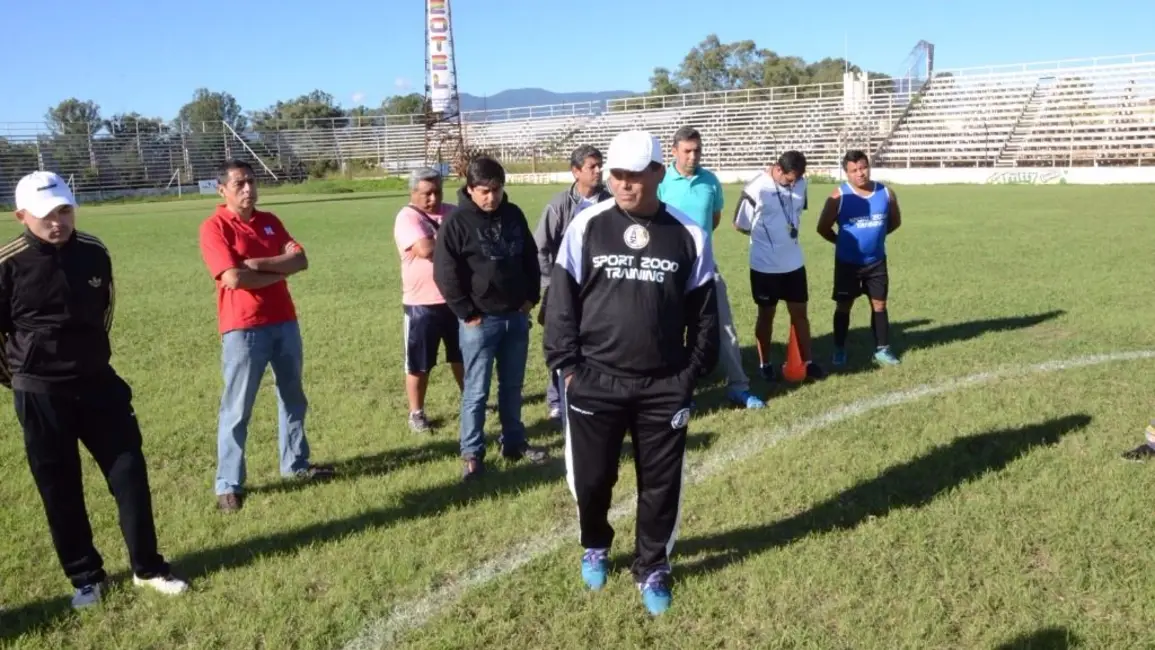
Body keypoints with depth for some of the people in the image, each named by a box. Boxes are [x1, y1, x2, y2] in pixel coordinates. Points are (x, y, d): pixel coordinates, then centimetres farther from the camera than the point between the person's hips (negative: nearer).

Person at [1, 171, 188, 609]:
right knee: (60, 488, 8)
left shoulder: (94, 252, -2)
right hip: (40, 394, -3)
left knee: (130, 471, 4)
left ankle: (147, 567, 18)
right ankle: (85, 576, 24)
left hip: (97, 380, 3)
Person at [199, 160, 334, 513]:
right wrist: (279, 271, -8)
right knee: (237, 408, 0)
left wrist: (259, 263, -15)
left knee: (293, 397, 17)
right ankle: (228, 484, 10)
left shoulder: (269, 220, 10)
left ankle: (296, 463, 33)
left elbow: (301, 260, -1)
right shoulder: (214, 227, -8)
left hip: (284, 321, 7)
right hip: (243, 329, -6)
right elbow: (233, 278, -20)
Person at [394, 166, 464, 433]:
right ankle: (416, 412, 21)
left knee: (462, 356, 19)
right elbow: (426, 249, -26)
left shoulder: (453, 212, 7)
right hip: (422, 303, -5)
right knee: (419, 364, 6)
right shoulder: (407, 217, -12)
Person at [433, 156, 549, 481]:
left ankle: (514, 443, 28)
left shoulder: (514, 215, 5)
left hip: (516, 316, 5)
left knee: (512, 386, 15)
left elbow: (530, 257, 15)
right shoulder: (457, 223, -10)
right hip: (480, 321, -5)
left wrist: (531, 296, 7)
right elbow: (444, 273, -11)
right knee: (476, 390, 2)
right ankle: (472, 454, 12)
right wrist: (467, 314, -11)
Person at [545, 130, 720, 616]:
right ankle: (595, 547, 42)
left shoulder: (687, 235, -1)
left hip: (664, 386, 1)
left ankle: (652, 569, 33)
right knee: (591, 478, 11)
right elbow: (561, 300, 1)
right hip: (594, 381, 0)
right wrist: (567, 366, -4)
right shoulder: (587, 226, -2)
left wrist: (692, 374, 0)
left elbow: (704, 312, 5)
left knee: (661, 485, 10)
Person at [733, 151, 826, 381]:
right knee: (766, 315, 11)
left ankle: (807, 362, 24)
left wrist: (790, 232, 8)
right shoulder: (756, 189, -21)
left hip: (794, 262, 5)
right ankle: (765, 364, 25)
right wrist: (766, 236, 2)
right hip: (765, 265, -5)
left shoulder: (801, 184, -2)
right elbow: (740, 225, -10)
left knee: (800, 313, 13)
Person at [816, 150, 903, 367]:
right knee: (844, 306, 6)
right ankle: (839, 350, 18)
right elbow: (823, 228, -6)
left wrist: (875, 235, 9)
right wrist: (843, 242, 2)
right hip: (847, 262, -3)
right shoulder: (839, 196, -13)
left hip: (876, 261, 3)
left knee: (879, 304, 8)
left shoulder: (886, 193, -3)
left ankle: (882, 349, 17)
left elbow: (895, 222, 13)